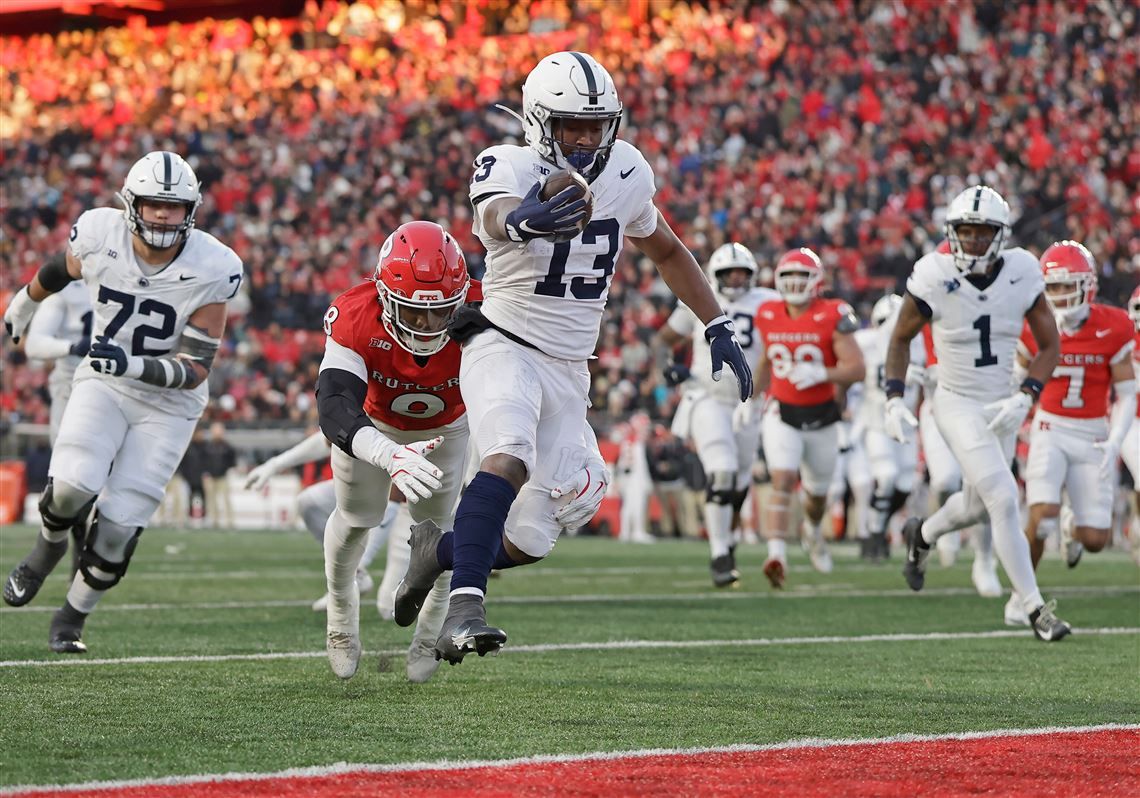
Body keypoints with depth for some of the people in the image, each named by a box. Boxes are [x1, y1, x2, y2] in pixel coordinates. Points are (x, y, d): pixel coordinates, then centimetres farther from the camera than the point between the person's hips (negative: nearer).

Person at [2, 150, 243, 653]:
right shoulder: (99, 235, -15)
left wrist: (132, 365, -36)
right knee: (73, 485, -22)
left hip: (168, 403, -1)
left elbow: (195, 370, -19)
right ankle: (48, 548, 12)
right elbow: (58, 272, 10)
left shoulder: (212, 270, -21)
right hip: (102, 385, 1)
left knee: (120, 525, -5)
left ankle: (72, 618, 18)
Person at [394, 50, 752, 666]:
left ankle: (436, 552, 28)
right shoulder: (511, 169, -16)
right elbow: (495, 215, -43)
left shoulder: (626, 172, 1)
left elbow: (665, 251, 20)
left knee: (529, 541, 0)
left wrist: (718, 327, 16)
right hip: (504, 346, -5)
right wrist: (522, 221, -67)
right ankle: (463, 608, -40)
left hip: (569, 370, 5)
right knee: (509, 459, -36)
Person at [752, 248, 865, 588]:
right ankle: (777, 554, -31)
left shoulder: (831, 317, -13)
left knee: (817, 491, 18)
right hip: (782, 415, 0)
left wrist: (821, 374, -30)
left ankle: (813, 530, 52)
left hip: (821, 418, 0)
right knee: (782, 480, -21)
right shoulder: (768, 317, 0)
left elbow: (856, 369, -16)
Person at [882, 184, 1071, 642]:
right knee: (1003, 500, -16)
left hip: (1002, 407, 4)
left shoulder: (1021, 274, -9)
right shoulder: (935, 278, -16)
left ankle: (922, 535, 52)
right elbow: (901, 339, 1)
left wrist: (1024, 399, -13)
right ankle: (1035, 608, -10)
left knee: (977, 506, 19)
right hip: (957, 403, -4)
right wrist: (894, 400, -7)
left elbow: (1049, 345, 0)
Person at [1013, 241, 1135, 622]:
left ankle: (1073, 525, 36)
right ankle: (1021, 595, -2)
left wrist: (1114, 444, -15)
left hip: (1093, 436, 1)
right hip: (1050, 432, 0)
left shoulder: (1112, 328, -8)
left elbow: (1126, 395, -3)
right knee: (1042, 518, -23)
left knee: (1095, 540, -3)